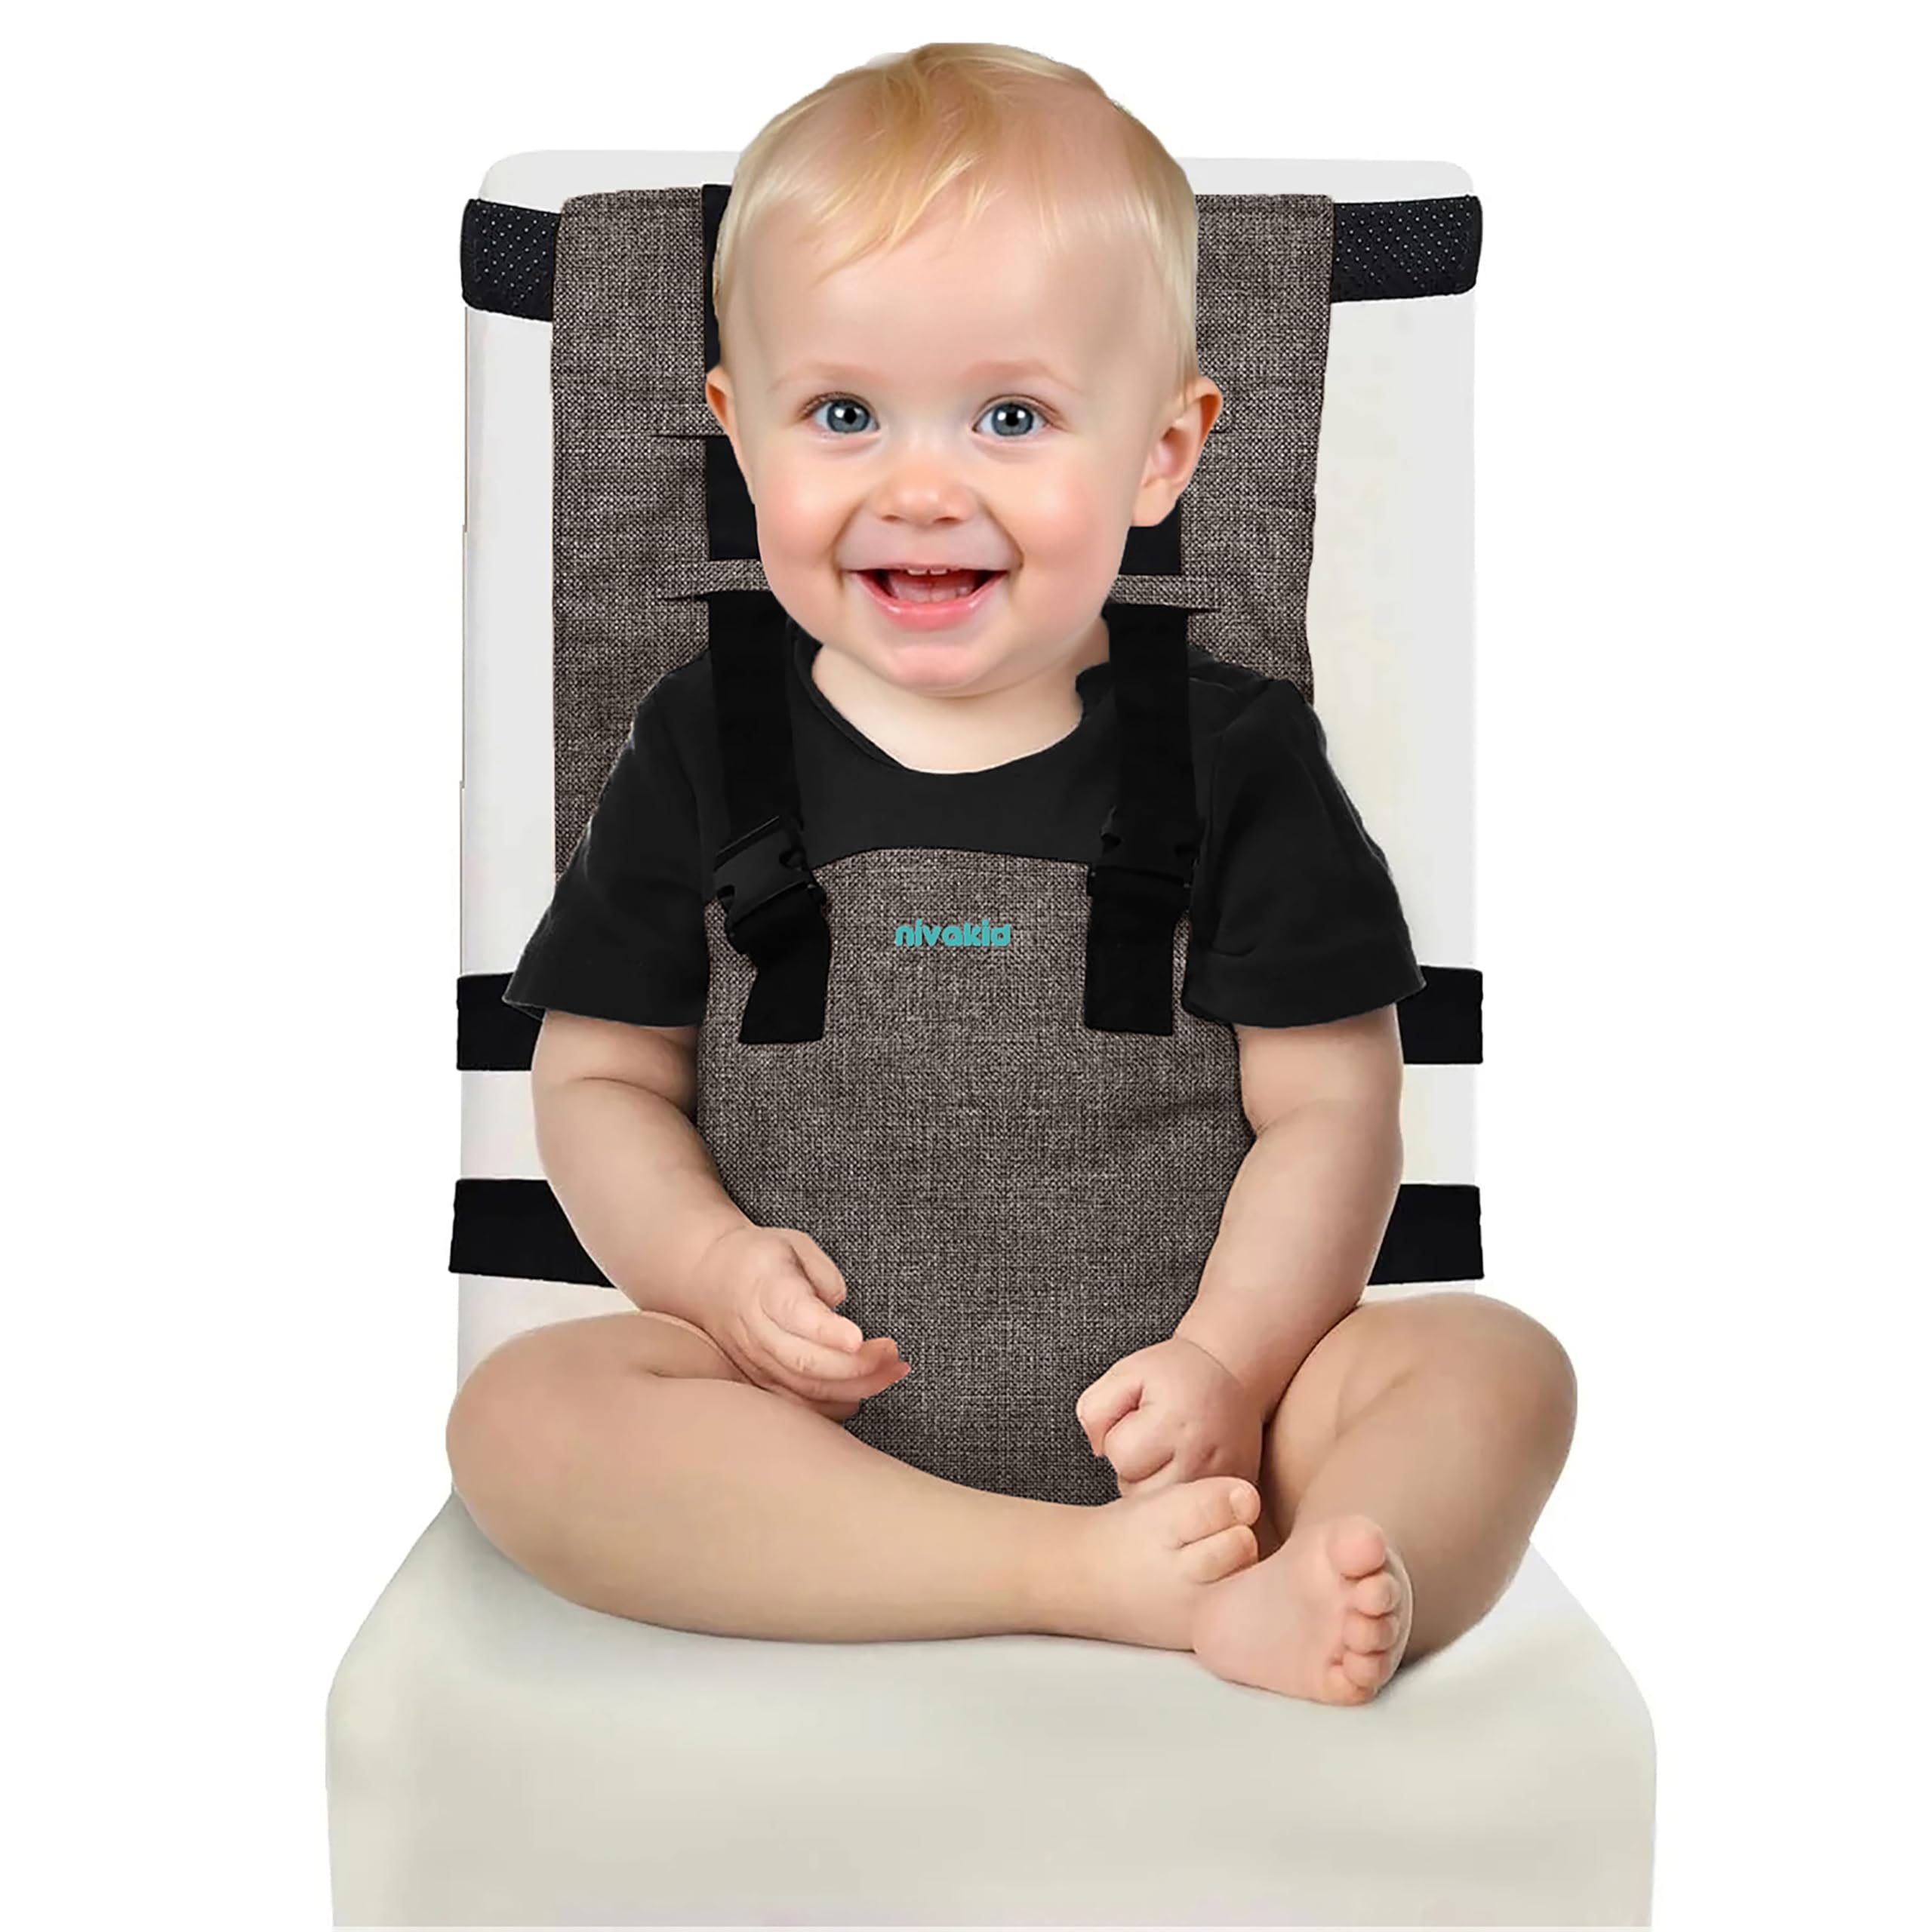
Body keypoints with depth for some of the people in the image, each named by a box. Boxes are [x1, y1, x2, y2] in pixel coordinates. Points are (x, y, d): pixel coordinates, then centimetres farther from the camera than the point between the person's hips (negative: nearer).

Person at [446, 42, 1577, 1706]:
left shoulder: (1236, 751, -1)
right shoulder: (708, 746, 2)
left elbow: (1329, 1102, -2)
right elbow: (602, 1076, 6)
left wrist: (1228, 1356, -16)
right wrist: (711, 1260, -14)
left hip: (1156, 1392, 0)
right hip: (821, 1395, 1)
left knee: (1497, 1364, -18)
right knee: (521, 1412, -24)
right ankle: (1090, 1574, -30)